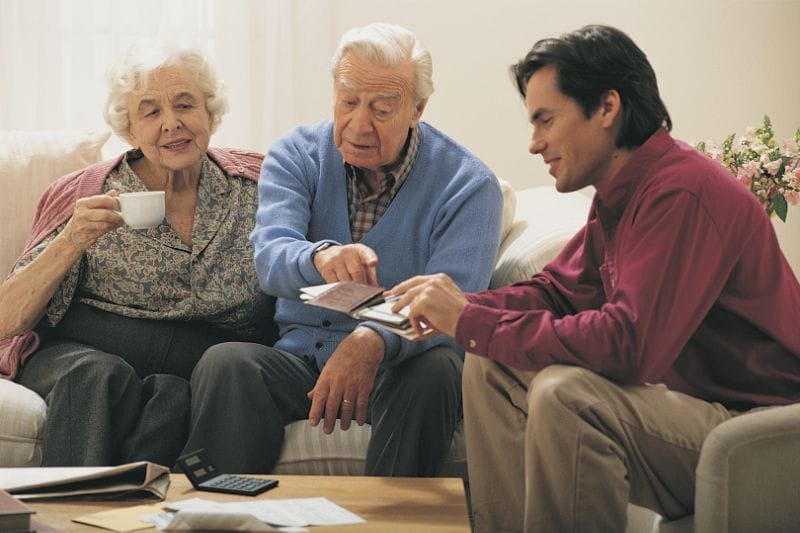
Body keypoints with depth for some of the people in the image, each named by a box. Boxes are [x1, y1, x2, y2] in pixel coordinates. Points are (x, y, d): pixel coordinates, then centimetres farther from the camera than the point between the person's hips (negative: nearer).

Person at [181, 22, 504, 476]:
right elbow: (270, 258, -15)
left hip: (398, 366, -2)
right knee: (224, 362, -28)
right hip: (301, 356, 2)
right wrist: (319, 257, -41)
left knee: (436, 369, -35)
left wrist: (374, 341, -41)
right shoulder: (296, 155, 2)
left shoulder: (468, 185, -5)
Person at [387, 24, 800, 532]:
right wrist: (460, 305, -3)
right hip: (677, 390, 10)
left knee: (565, 393, -31)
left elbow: (629, 345, -31)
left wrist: (472, 323, -24)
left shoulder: (681, 193, -23)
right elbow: (559, 289, 17)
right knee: (491, 367, 6)